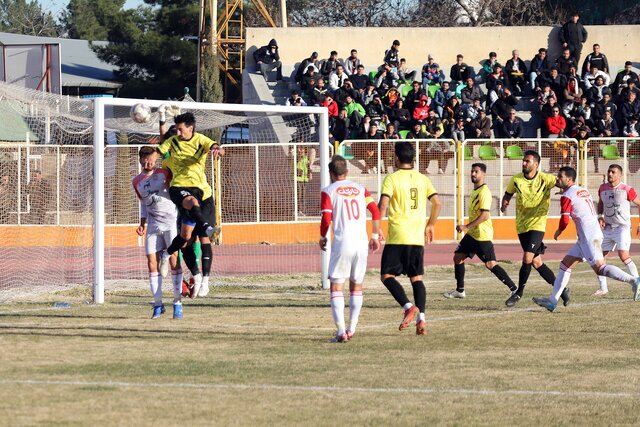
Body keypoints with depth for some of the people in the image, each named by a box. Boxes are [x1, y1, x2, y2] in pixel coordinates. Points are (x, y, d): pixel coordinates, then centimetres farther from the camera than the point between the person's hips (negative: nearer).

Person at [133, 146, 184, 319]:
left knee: (174, 260, -11)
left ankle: (178, 303, -7)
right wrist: (142, 223, 12)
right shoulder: (137, 182, 12)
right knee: (152, 262, -4)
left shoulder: (164, 174, 0)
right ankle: (158, 303, 4)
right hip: (153, 225, 4)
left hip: (171, 221, -4)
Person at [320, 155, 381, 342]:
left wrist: (322, 238, 10)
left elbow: (326, 219, -7)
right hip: (362, 243, 4)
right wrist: (375, 236, 13)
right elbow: (375, 211, 5)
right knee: (356, 286, 17)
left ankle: (341, 331, -13)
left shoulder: (328, 191, 1)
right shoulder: (360, 189, 13)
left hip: (342, 243, -4)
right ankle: (351, 329, 17)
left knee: (336, 287, 0)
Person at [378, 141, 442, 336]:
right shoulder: (422, 179, 9)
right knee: (417, 278, 9)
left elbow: (383, 205, -15)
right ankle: (421, 319, -3)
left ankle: (408, 307, -19)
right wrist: (430, 225, 18)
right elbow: (437, 203, 6)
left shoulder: (392, 178, -5)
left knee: (387, 276, 2)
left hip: (397, 237, -5)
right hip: (418, 238, 5)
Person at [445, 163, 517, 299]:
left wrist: (467, 227, -22)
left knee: (490, 264, -14)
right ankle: (460, 290, 19)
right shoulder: (475, 191, 14)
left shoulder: (484, 192, -16)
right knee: (458, 257, 10)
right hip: (472, 234, 10)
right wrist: (468, 228, 23)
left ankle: (514, 289, -13)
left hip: (483, 235, -10)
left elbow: (485, 215, -23)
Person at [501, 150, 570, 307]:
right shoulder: (516, 180, 2)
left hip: (537, 225, -5)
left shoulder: (545, 179, -8)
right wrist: (504, 203, -6)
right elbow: (508, 194, 16)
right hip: (522, 226, 5)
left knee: (527, 258, -16)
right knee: (536, 262, 6)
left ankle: (519, 293, 1)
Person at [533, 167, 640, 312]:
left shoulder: (567, 197, -9)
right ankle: (553, 300, 10)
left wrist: (558, 232, 8)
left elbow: (564, 221, -13)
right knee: (565, 264, 11)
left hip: (589, 237, -10)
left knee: (599, 268, -16)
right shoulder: (584, 190, 16)